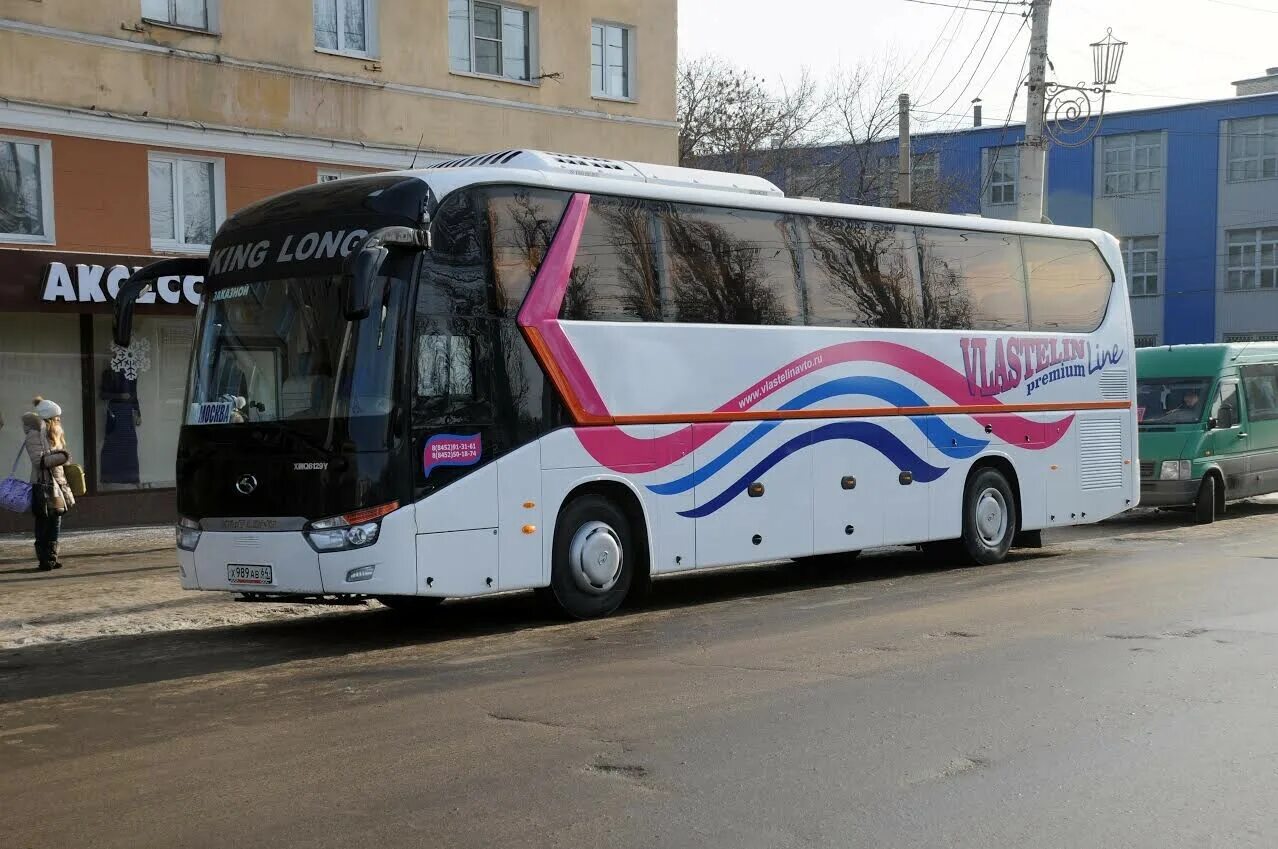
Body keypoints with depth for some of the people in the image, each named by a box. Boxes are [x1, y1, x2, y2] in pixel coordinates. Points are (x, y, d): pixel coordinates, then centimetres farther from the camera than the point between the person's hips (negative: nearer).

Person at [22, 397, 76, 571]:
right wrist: (62, 457, -20)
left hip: (57, 484, 9)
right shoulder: (34, 435, -10)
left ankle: (51, 557, 15)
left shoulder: (54, 435, 17)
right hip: (43, 486, -9)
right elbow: (39, 460, -19)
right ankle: (44, 559, -6)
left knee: (55, 522, 9)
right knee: (44, 525, -7)